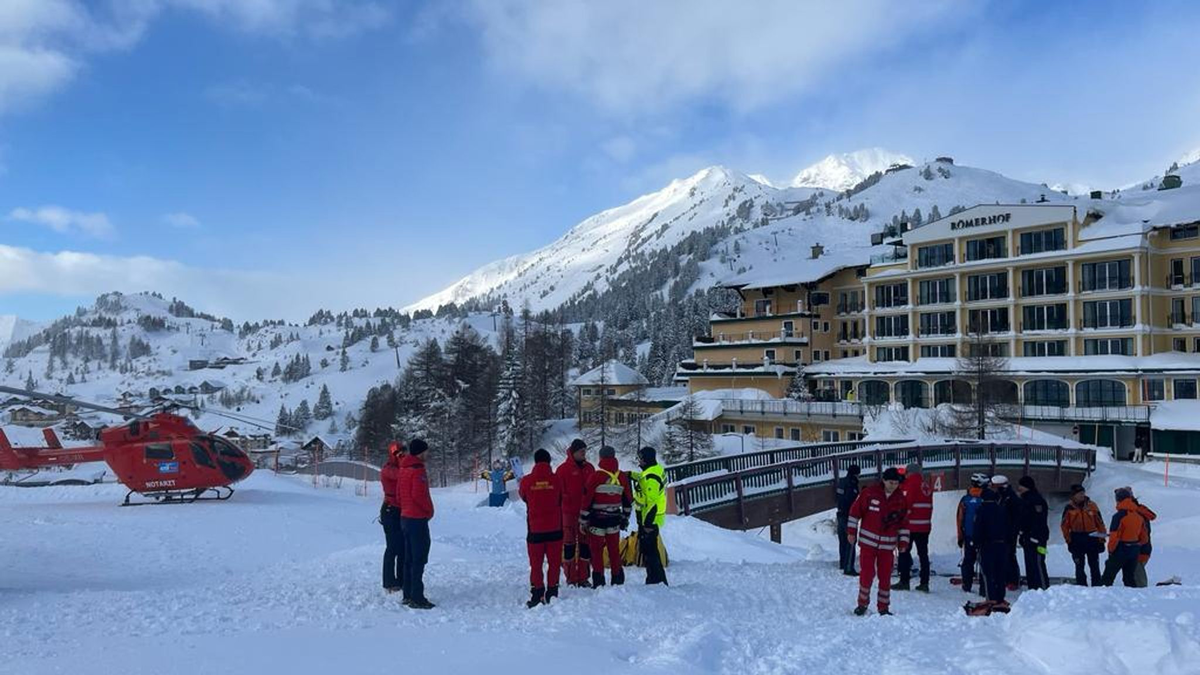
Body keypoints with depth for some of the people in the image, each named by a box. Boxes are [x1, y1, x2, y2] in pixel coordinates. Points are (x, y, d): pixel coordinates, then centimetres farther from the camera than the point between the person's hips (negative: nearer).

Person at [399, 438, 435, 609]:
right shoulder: (418, 469, -16)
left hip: (405, 517, 9)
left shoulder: (404, 468, 11)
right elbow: (419, 495, -23)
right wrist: (430, 511, -9)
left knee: (409, 559, 14)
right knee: (419, 559, -5)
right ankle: (416, 598, -5)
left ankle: (408, 595, 19)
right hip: (418, 519, -9)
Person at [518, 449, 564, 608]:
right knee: (554, 562, 11)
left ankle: (537, 594, 10)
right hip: (554, 528, 0)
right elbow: (561, 501, 3)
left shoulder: (526, 481, -9)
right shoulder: (556, 480, -10)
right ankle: (551, 593, 14)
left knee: (536, 563, 10)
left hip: (535, 529, 0)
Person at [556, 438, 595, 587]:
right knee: (569, 544, 2)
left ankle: (583, 577, 16)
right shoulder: (563, 469, -6)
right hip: (569, 512, -5)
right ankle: (571, 578, 9)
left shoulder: (589, 468, 9)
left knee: (585, 544, 8)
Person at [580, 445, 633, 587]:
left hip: (597, 521, -4)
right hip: (614, 520, 4)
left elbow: (587, 500, -11)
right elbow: (628, 501, 10)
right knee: (614, 551, 14)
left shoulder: (595, 476, -13)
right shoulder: (623, 477, 2)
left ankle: (598, 583, 5)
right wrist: (625, 519, 21)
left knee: (597, 551, 5)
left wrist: (583, 521, -3)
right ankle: (618, 580, 20)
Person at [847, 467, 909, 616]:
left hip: (888, 544, 2)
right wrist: (851, 531, -1)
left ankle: (883, 607, 20)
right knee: (866, 573, -2)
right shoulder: (869, 493, -9)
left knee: (885, 576, 6)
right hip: (868, 541, -2)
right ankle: (863, 603, 17)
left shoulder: (901, 499, 0)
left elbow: (904, 523, 9)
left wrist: (903, 542, 7)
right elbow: (855, 511, -2)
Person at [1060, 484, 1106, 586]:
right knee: (1079, 566, 4)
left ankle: (1097, 586, 15)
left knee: (1094, 566, 8)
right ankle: (1081, 586, 9)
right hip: (1077, 540, -1)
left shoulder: (1092, 505, 0)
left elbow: (1100, 522, 5)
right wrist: (1069, 540, -3)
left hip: (1092, 538, 1)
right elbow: (1065, 525, 1)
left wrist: (1102, 539, 2)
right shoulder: (1069, 508, -3)